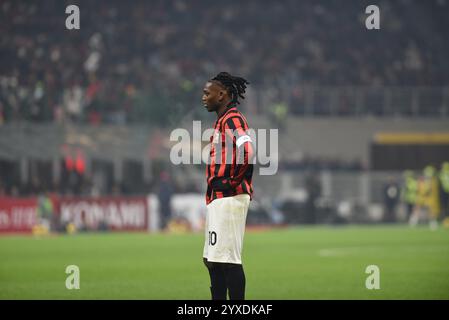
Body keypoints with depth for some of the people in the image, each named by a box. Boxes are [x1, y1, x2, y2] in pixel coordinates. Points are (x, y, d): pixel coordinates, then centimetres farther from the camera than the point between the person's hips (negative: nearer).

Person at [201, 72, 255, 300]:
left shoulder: (232, 119, -11)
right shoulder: (222, 120, 21)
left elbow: (247, 151, -27)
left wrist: (235, 181, -18)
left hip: (228, 199, -11)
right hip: (217, 199, 11)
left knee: (228, 258, -12)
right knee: (213, 259, 14)